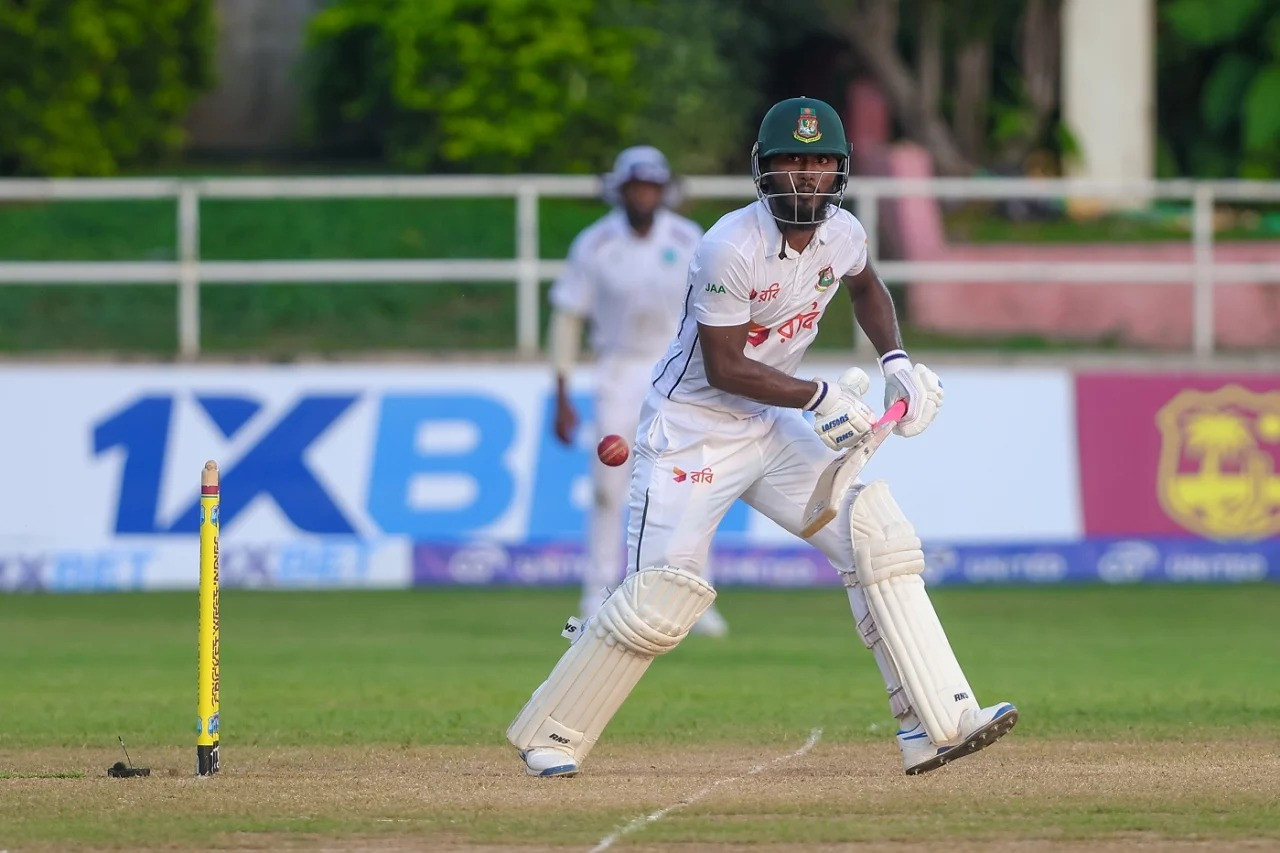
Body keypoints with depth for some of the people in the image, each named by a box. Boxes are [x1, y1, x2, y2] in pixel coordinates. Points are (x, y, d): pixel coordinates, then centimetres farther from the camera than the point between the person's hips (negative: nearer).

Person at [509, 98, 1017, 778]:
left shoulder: (841, 235, -4)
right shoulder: (730, 248, -25)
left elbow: (865, 287, 21)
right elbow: (724, 368, -21)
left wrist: (894, 359, 5)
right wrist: (819, 397, -26)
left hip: (772, 430, 7)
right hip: (693, 432, -7)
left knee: (880, 536, -8)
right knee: (660, 599, -11)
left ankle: (938, 723, -9)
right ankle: (550, 734, 9)